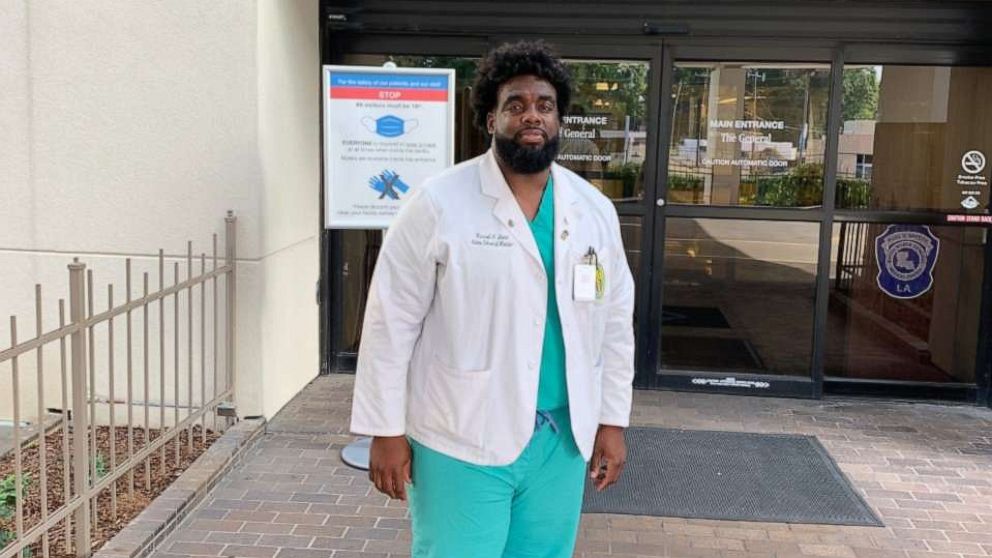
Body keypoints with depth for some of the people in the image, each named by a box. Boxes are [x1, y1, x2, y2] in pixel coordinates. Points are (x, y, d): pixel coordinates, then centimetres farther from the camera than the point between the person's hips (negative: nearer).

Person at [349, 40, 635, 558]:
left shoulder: (595, 210, 5)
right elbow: (392, 323, -8)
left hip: (561, 438, 4)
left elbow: (615, 324, 10)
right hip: (461, 440, -4)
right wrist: (386, 430, -8)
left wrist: (612, 420, 8)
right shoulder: (437, 204, -9)